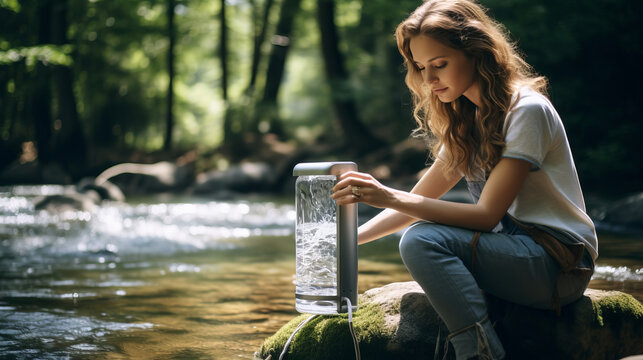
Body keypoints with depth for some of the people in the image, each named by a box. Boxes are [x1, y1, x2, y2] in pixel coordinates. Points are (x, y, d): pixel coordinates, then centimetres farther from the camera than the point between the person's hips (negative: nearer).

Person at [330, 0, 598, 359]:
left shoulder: (527, 110, -14)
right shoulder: (466, 122, 12)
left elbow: (487, 215, -20)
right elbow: (419, 200, 11)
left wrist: (390, 198, -28)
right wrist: (350, 238, -4)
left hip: (560, 260, -8)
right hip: (513, 249, 8)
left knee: (423, 239, -24)